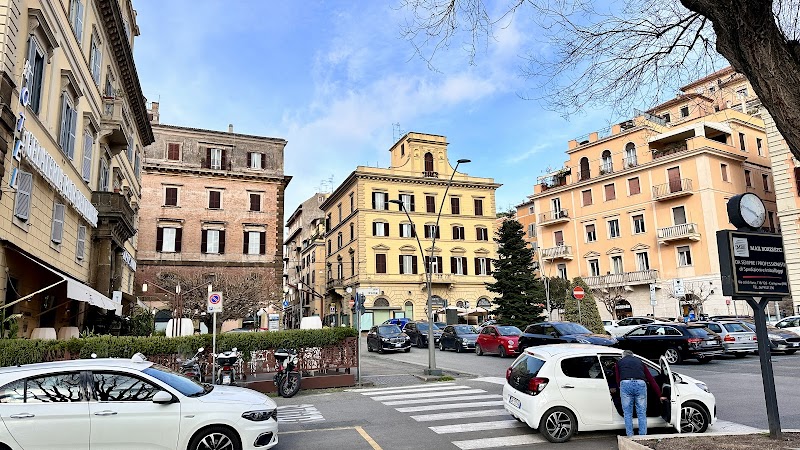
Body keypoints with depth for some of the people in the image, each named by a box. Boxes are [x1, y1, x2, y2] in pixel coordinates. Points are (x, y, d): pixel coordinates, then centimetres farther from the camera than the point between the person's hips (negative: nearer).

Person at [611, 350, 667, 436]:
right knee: (642, 413, 14)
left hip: (625, 384, -1)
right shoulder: (640, 362, 33)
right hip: (640, 384, 1)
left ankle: (630, 436, 12)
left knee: (627, 413, 11)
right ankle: (643, 436, 15)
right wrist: (660, 395, 32)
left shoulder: (619, 362, 30)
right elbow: (651, 380, 29)